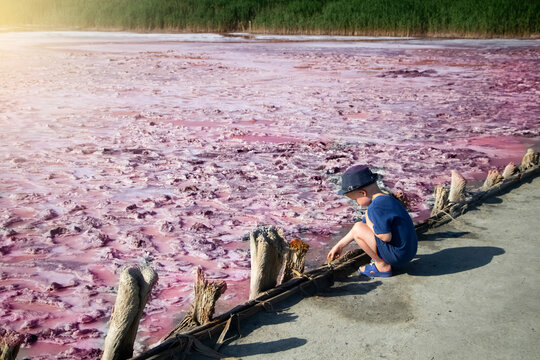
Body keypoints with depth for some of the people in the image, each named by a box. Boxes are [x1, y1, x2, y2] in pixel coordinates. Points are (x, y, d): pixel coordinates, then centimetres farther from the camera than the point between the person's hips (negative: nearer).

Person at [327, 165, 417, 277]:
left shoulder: (376, 207, -23)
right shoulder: (387, 199, 11)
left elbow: (386, 237, -26)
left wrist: (369, 222, -8)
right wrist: (340, 245, 25)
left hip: (398, 256, -10)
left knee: (358, 228, -15)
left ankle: (382, 266, -3)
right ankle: (381, 260, 13)